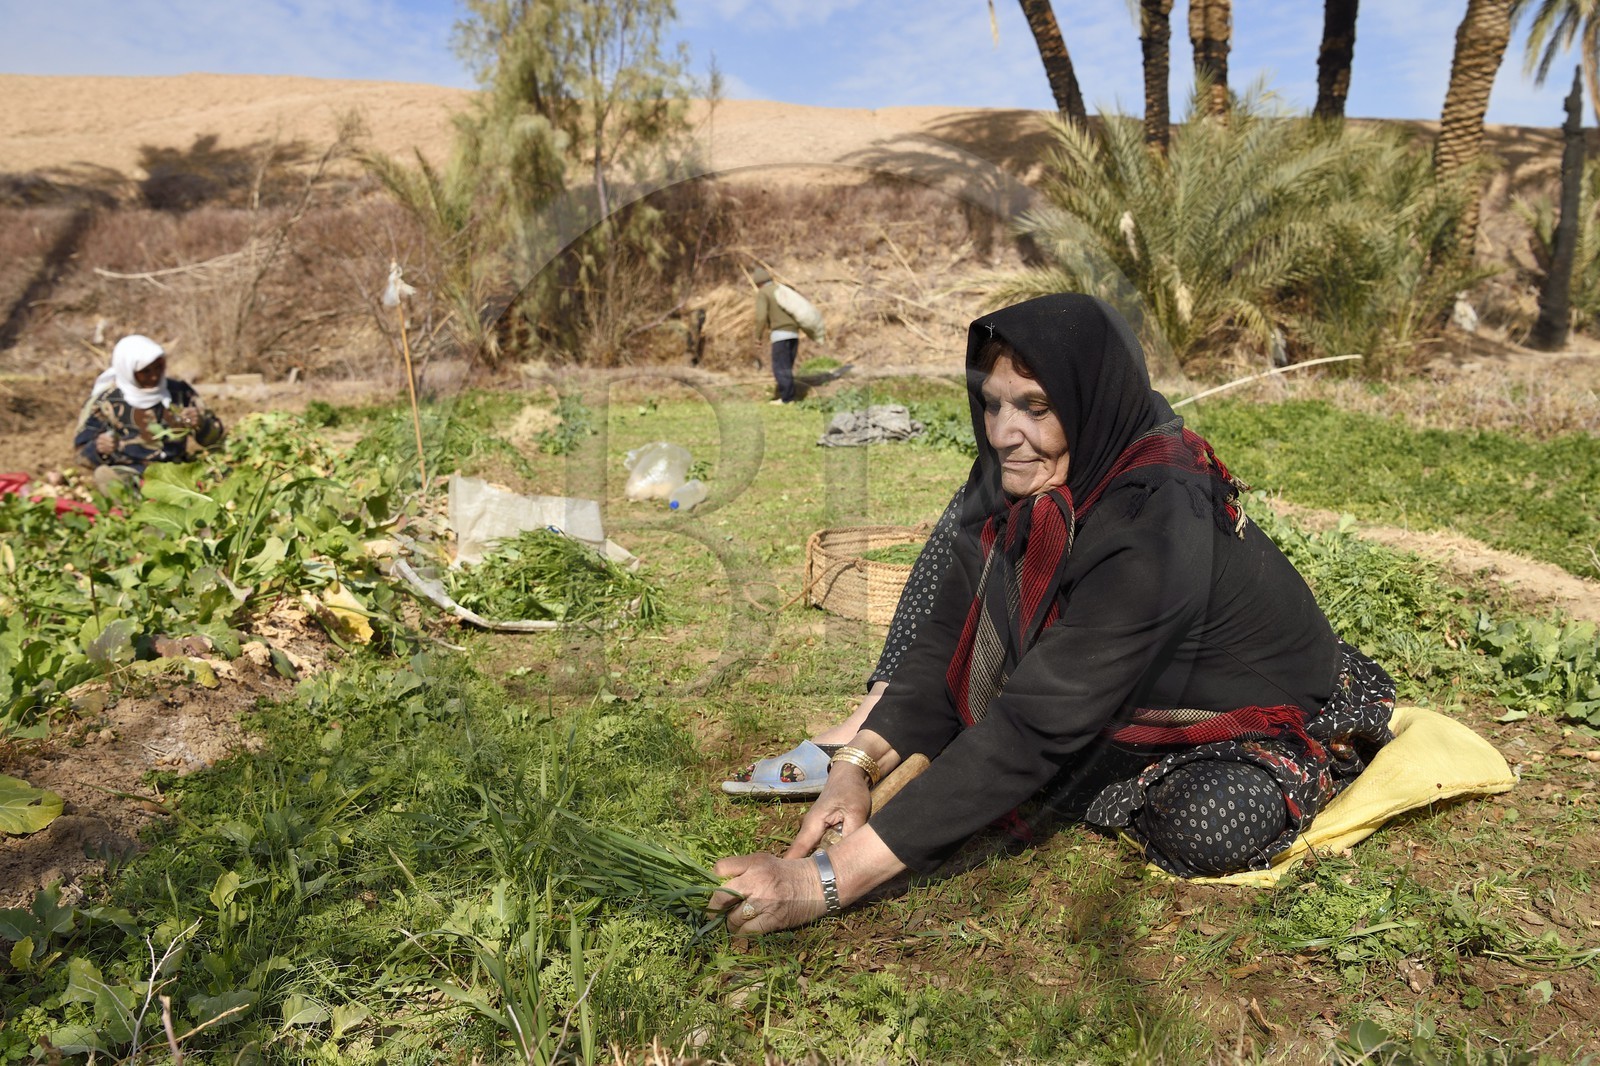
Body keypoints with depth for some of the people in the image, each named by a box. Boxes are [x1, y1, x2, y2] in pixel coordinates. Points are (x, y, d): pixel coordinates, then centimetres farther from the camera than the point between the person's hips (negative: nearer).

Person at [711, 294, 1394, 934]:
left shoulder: (1155, 522, -37)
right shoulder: (1017, 488, -15)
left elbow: (1039, 721, -43)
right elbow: (944, 643, -12)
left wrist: (834, 878, -45)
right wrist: (858, 764, -30)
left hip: (1267, 720, -3)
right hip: (1144, 709, 4)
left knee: (1207, 827, -33)